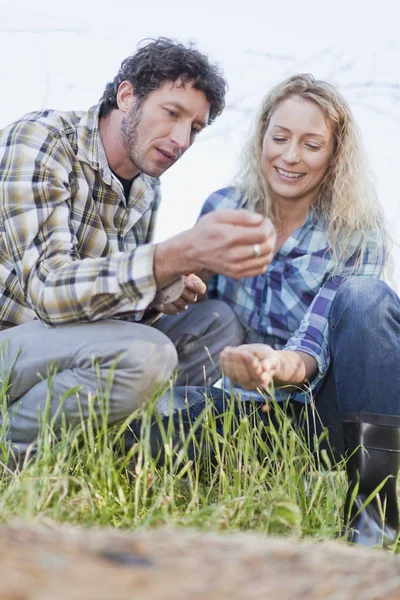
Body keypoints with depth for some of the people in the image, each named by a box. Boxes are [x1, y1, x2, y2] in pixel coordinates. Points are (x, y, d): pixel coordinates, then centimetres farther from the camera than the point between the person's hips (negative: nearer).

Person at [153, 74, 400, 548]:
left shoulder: (357, 237, -4)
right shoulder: (223, 210, 4)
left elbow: (320, 337, -18)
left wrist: (285, 364, -41)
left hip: (321, 403, -1)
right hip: (247, 406, 2)